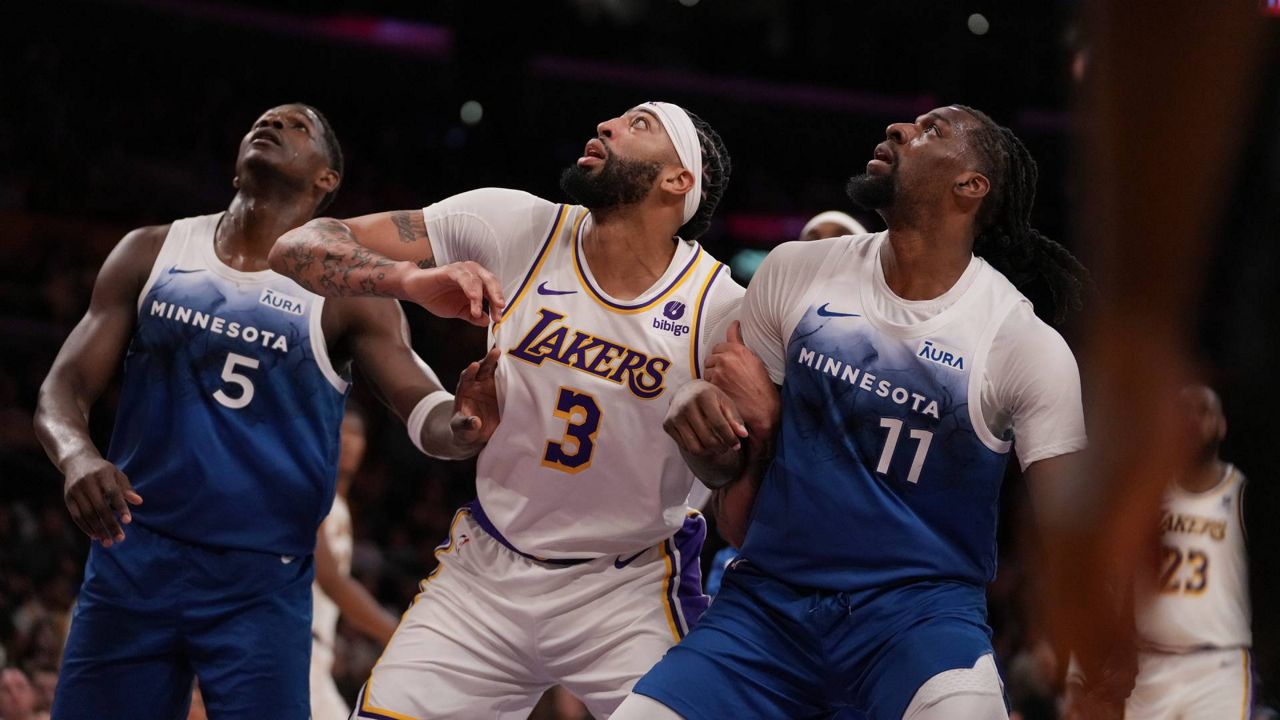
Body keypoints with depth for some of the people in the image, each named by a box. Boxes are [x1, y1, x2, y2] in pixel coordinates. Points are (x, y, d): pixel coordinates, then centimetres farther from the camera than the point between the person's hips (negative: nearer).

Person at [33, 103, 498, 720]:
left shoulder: (346, 294, 0)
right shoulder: (151, 253, 7)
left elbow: (429, 416, -10)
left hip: (262, 583, -2)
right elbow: (62, 390, 3)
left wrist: (464, 424, -36)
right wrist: (77, 456, -21)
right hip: (132, 559, 2)